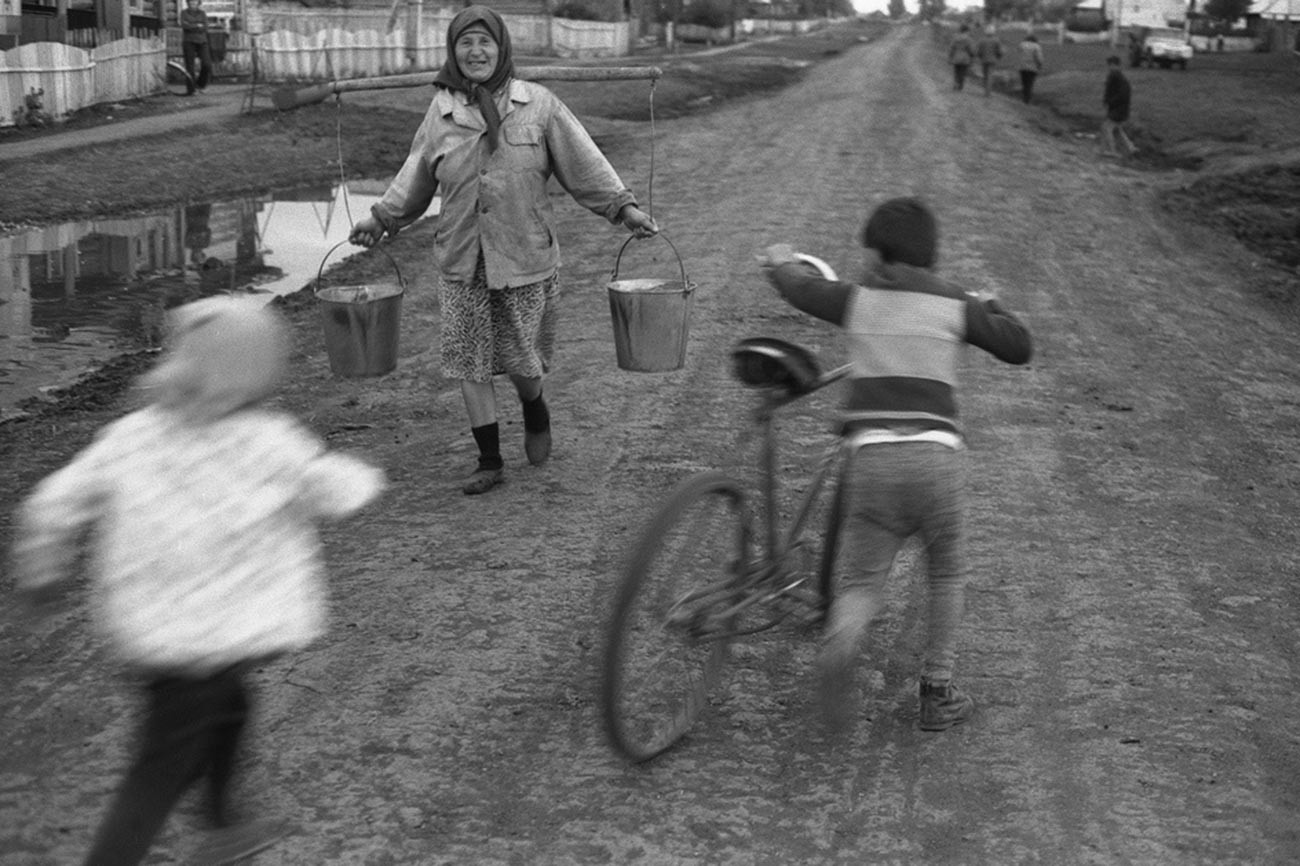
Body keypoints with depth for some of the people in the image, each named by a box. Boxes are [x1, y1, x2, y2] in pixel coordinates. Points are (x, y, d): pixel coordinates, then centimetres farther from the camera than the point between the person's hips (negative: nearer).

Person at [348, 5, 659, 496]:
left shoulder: (538, 105, -3)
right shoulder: (442, 110, 5)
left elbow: (583, 162, -4)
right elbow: (417, 176, 16)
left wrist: (624, 207, -11)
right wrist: (382, 218, 13)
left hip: (526, 257, -2)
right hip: (462, 262, 2)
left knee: (523, 358, 6)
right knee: (468, 362, 3)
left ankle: (535, 412, 40)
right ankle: (490, 461, 16)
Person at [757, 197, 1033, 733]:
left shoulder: (858, 300, 9)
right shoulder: (955, 306, 7)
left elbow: (800, 289, 25)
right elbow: (1020, 348, 14)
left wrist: (782, 263, 48)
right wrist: (991, 307, 33)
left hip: (873, 456, 0)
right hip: (937, 456, 0)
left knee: (863, 582, 9)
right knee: (947, 574, 21)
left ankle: (839, 648, -24)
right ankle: (937, 695, 21)